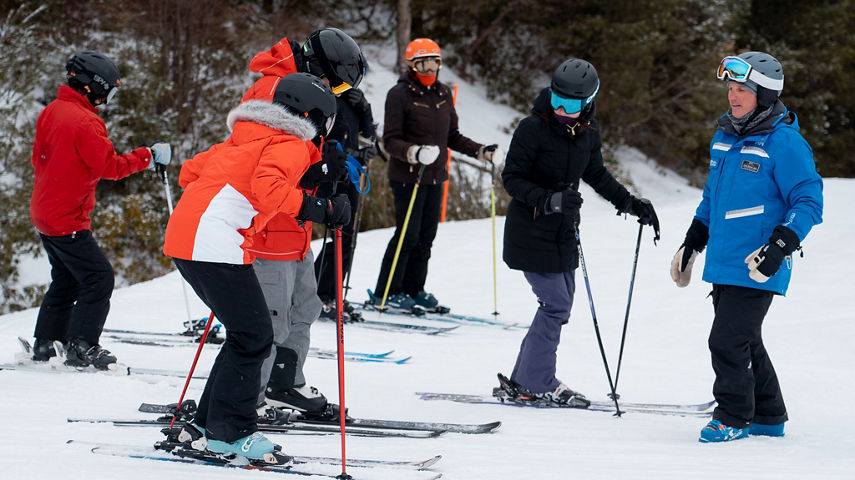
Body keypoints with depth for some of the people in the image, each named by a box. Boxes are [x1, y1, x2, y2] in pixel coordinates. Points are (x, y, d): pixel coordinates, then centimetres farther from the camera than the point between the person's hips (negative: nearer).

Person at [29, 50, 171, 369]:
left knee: (66, 280, 19)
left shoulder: (51, 112, 8)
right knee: (98, 277, -4)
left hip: (45, 211, 10)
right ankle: (81, 348, -6)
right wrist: (148, 157, -9)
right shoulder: (85, 121, -20)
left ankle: (45, 345, 21)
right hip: (68, 219, -10)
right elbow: (110, 166, -19)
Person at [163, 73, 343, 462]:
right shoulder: (291, 146, -2)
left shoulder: (246, 141, 26)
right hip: (215, 243, -10)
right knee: (254, 337, -4)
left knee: (246, 333, 16)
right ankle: (230, 432, -3)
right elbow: (267, 186, -23)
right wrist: (319, 209, -20)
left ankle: (207, 426, 18)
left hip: (183, 238, 10)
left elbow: (191, 172, 29)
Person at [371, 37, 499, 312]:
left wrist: (480, 152, 11)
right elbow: (391, 140, -13)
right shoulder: (400, 94, -8)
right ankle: (385, 293, 0)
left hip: (435, 177, 7)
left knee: (426, 237, 8)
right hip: (407, 176, -7)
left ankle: (413, 289, 19)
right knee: (408, 235, -8)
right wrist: (414, 153, -29)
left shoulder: (443, 94, 13)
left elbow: (452, 137, 21)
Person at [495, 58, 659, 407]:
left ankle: (522, 382, 17)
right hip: (531, 231, -7)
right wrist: (547, 199, -29)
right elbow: (512, 178, -14)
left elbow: (597, 175, 18)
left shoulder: (588, 134, 4)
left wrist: (631, 204, 10)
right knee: (555, 305, -10)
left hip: (563, 231, 7)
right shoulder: (533, 129, -15)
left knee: (560, 305, 9)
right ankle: (538, 384, 1)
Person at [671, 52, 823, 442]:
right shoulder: (725, 136, 11)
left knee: (727, 341, -9)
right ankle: (768, 417, 28)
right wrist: (691, 245, 24)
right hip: (724, 264, 8)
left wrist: (779, 246, -23)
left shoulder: (784, 143, -13)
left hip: (756, 268, -8)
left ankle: (733, 417, 8)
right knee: (742, 341, 15)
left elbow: (808, 202, -13)